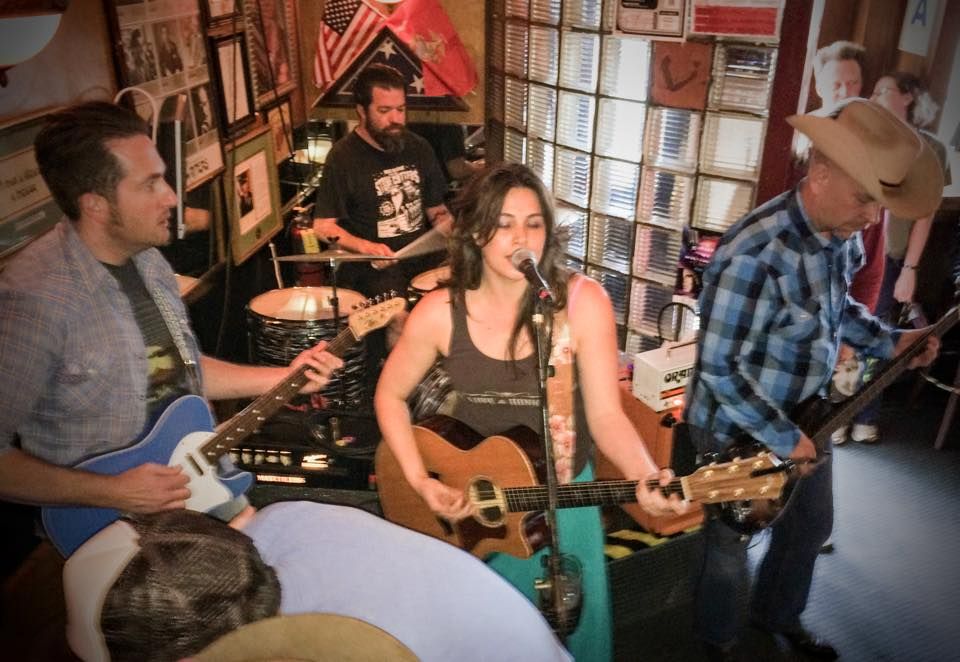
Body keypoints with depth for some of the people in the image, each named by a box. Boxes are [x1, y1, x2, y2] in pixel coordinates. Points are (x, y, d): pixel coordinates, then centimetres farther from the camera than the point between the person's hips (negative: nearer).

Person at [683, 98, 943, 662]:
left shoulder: (841, 237, -7)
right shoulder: (756, 254, -34)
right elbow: (718, 368, -30)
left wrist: (889, 341, -1)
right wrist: (785, 439, -22)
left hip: (806, 417, 8)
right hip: (738, 431, -8)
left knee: (812, 524, 27)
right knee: (728, 546, 15)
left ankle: (778, 615, 54)